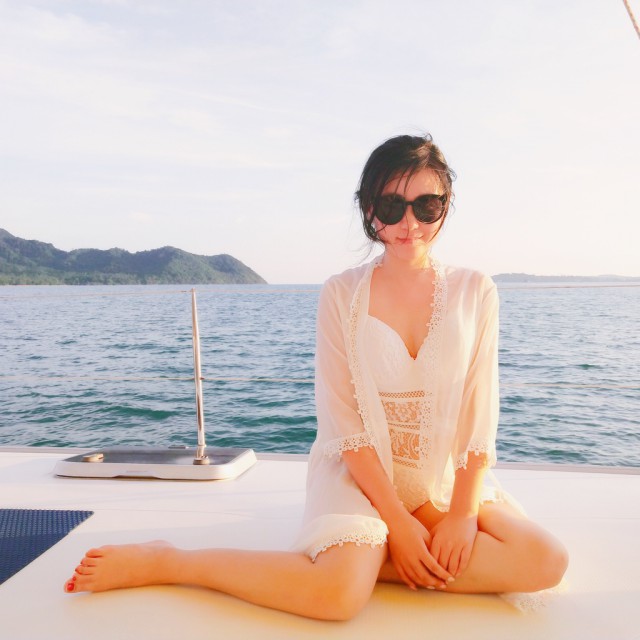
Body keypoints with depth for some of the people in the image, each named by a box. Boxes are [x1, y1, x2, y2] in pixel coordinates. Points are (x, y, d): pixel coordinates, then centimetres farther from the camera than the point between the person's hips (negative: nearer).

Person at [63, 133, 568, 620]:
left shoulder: (474, 292, 0)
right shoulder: (342, 295, -6)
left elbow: (479, 414, -2)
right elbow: (344, 421, -10)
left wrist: (463, 513, -12)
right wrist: (397, 521, -15)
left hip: (449, 474, 4)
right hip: (361, 469, -3)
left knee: (545, 561, -19)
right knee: (338, 593, -29)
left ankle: (365, 555, -10)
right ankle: (161, 563, -9)